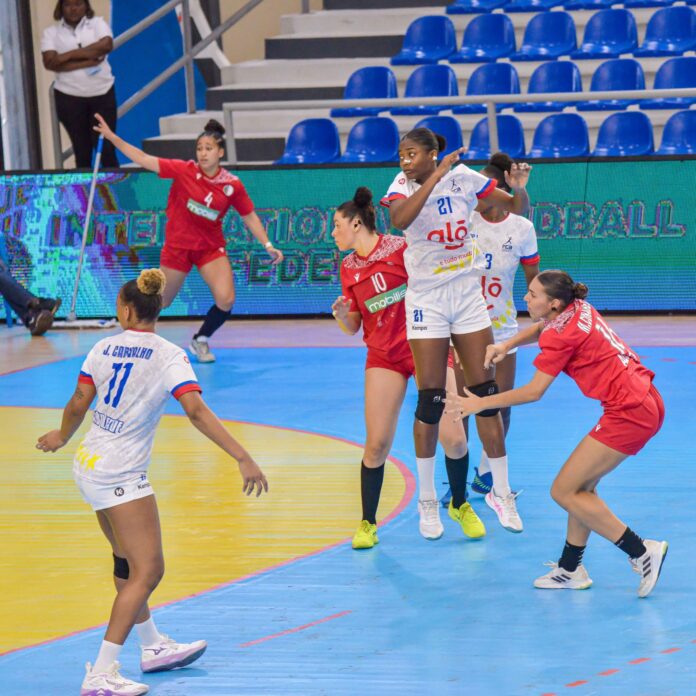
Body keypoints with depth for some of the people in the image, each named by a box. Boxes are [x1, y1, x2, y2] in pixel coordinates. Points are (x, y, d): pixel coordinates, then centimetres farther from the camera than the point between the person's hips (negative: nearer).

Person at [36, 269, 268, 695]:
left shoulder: (104, 349, 1)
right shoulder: (169, 356, -13)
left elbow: (78, 405, 5)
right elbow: (197, 412, -23)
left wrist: (62, 437, 26)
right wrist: (244, 459, -25)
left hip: (90, 468, 7)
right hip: (122, 477, -7)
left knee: (128, 562, 21)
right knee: (148, 571, -5)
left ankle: (153, 647, 37)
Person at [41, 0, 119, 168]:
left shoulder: (97, 24, 5)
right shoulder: (51, 32, 3)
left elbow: (106, 45, -14)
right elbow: (49, 62, -12)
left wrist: (69, 55, -15)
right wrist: (86, 61, -17)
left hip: (102, 93, 0)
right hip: (69, 97, 0)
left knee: (106, 147, -2)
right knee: (82, 150, 4)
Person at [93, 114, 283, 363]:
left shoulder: (232, 185, -10)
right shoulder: (183, 171, -14)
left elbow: (249, 216, 1)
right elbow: (144, 160, -14)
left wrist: (268, 245, -6)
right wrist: (112, 137, -18)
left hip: (211, 247, 1)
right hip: (177, 246, -1)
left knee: (226, 300, -14)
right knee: (161, 302, 11)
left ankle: (200, 341, 13)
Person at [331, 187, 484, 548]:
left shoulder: (401, 247, -6)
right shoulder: (348, 268, 8)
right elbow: (352, 327, 11)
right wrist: (341, 314, -10)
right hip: (384, 356, 3)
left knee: (453, 440, -8)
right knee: (377, 444, -7)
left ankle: (460, 505, 19)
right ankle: (368, 523, 9)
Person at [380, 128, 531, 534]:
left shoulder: (464, 178, -4)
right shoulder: (403, 186, -10)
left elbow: (518, 210, 5)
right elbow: (400, 219, -34)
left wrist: (519, 188, -16)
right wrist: (436, 176, -35)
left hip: (468, 295, 2)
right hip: (426, 299, -2)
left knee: (486, 394, 4)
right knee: (431, 401, -2)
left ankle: (501, 491, 14)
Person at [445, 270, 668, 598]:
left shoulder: (562, 334, -15)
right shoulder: (579, 309, 9)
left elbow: (533, 392, -11)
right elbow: (542, 328, 30)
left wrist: (480, 403, -2)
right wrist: (506, 345, 12)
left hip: (629, 414, -9)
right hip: (647, 402, 10)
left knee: (564, 491, -3)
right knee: (581, 485, 16)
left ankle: (642, 552, -1)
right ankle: (570, 570, 21)